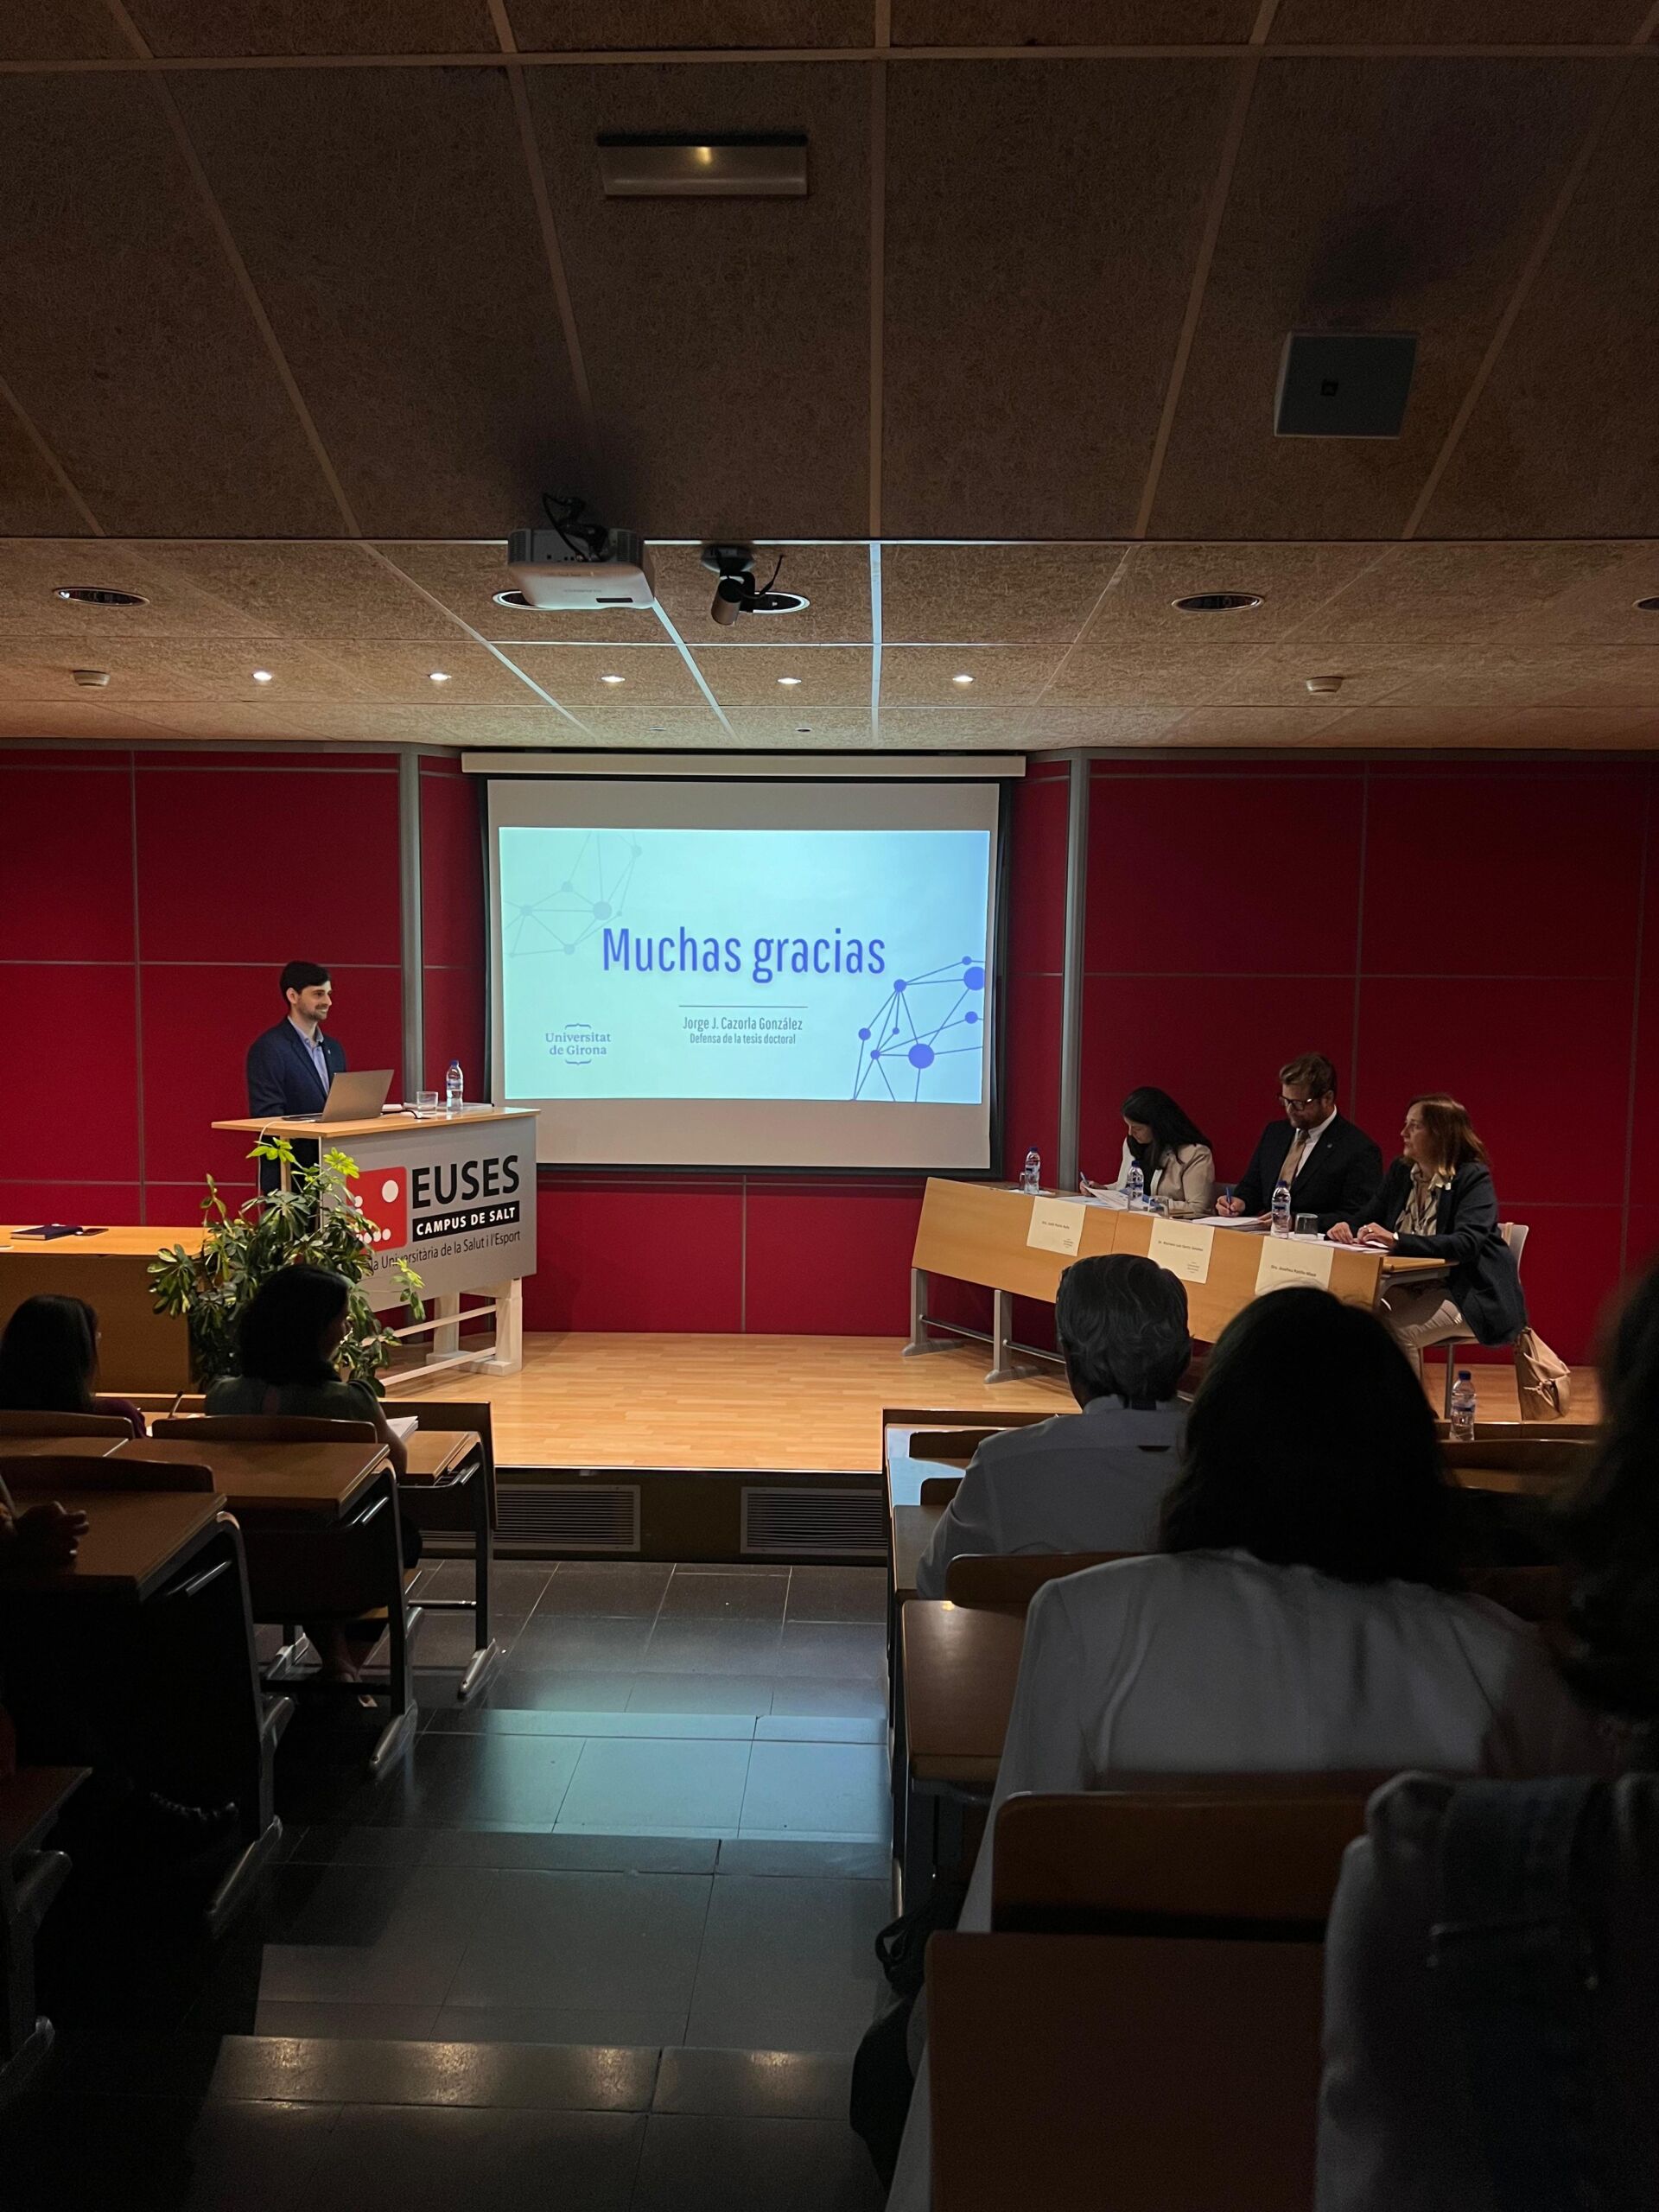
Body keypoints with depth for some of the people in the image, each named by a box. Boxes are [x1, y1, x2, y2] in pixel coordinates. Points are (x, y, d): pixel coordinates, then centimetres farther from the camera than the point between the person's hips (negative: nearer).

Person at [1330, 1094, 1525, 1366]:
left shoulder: (1473, 1177, -12)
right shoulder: (1400, 1171, 7)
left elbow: (1467, 1244, -26)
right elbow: (1369, 1220, 9)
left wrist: (1397, 1240, -37)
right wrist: (1346, 1230, -17)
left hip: (1470, 1293, -6)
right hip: (1413, 1287, 6)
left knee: (1396, 1331, -28)